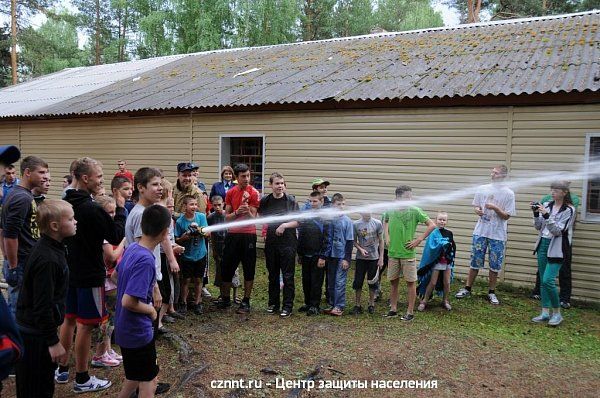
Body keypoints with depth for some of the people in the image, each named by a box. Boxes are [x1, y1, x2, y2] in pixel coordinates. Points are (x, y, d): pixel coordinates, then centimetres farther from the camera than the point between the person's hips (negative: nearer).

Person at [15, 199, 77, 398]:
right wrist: (53, 341, -18)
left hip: (30, 328, 9)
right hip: (35, 336, -9)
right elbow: (42, 305, -25)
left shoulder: (46, 247, 4)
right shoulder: (47, 259, -27)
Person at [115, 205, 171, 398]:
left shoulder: (132, 248, -2)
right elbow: (128, 302, -31)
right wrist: (151, 310, -13)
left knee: (135, 376, 25)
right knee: (147, 381, 10)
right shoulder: (146, 260, -28)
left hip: (125, 328, 8)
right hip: (138, 330, -8)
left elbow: (116, 276, 15)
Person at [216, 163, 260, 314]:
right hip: (232, 235, 4)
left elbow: (252, 218, -9)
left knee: (249, 269, 3)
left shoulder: (254, 193, -5)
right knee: (227, 267, 9)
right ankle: (225, 299, 26)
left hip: (248, 235, -3)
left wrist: (246, 209, -28)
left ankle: (246, 301, 14)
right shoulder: (230, 193, 6)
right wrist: (237, 212, -14)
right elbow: (227, 216, 5)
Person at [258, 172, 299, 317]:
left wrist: (285, 225, -18)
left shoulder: (291, 200, -4)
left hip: (287, 242, -3)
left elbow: (297, 221, -5)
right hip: (271, 242, 3)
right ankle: (273, 303, 26)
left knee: (288, 275, 1)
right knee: (272, 274, 13)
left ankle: (287, 306, 10)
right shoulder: (265, 201, 4)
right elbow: (260, 217, 18)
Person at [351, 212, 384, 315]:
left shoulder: (377, 223, -4)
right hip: (360, 258, 0)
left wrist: (381, 258, -2)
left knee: (372, 282, 9)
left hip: (374, 257, 0)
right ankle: (357, 305, 15)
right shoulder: (356, 224, -4)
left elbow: (381, 241, 1)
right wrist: (360, 249, -16)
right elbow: (354, 241, 3)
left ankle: (371, 305, 23)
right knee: (358, 282, 3)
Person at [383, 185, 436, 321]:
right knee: (393, 281, 11)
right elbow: (385, 222, 22)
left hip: (408, 253, -3)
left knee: (410, 282, 4)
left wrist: (419, 240, -10)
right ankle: (393, 309, 24)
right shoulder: (390, 210, 0)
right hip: (393, 253, 4)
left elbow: (432, 225, -8)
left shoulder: (414, 211, -9)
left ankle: (410, 312, 14)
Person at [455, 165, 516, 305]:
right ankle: (467, 289, 19)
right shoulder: (482, 189, 4)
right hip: (480, 232, 2)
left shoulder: (508, 193, -4)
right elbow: (475, 206, 13)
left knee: (495, 265, 6)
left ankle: (491, 292, 20)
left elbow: (506, 216, -6)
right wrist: (477, 210, -10)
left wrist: (495, 208, -22)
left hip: (498, 235, -2)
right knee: (475, 262, 8)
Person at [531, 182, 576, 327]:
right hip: (543, 244, 6)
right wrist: (536, 214, -6)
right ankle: (545, 313, 17)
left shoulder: (569, 210, -8)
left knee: (548, 280, -14)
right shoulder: (546, 205, 7)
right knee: (543, 281, 9)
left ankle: (557, 313, 4)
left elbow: (558, 230, -15)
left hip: (556, 248, -6)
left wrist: (546, 215, -24)